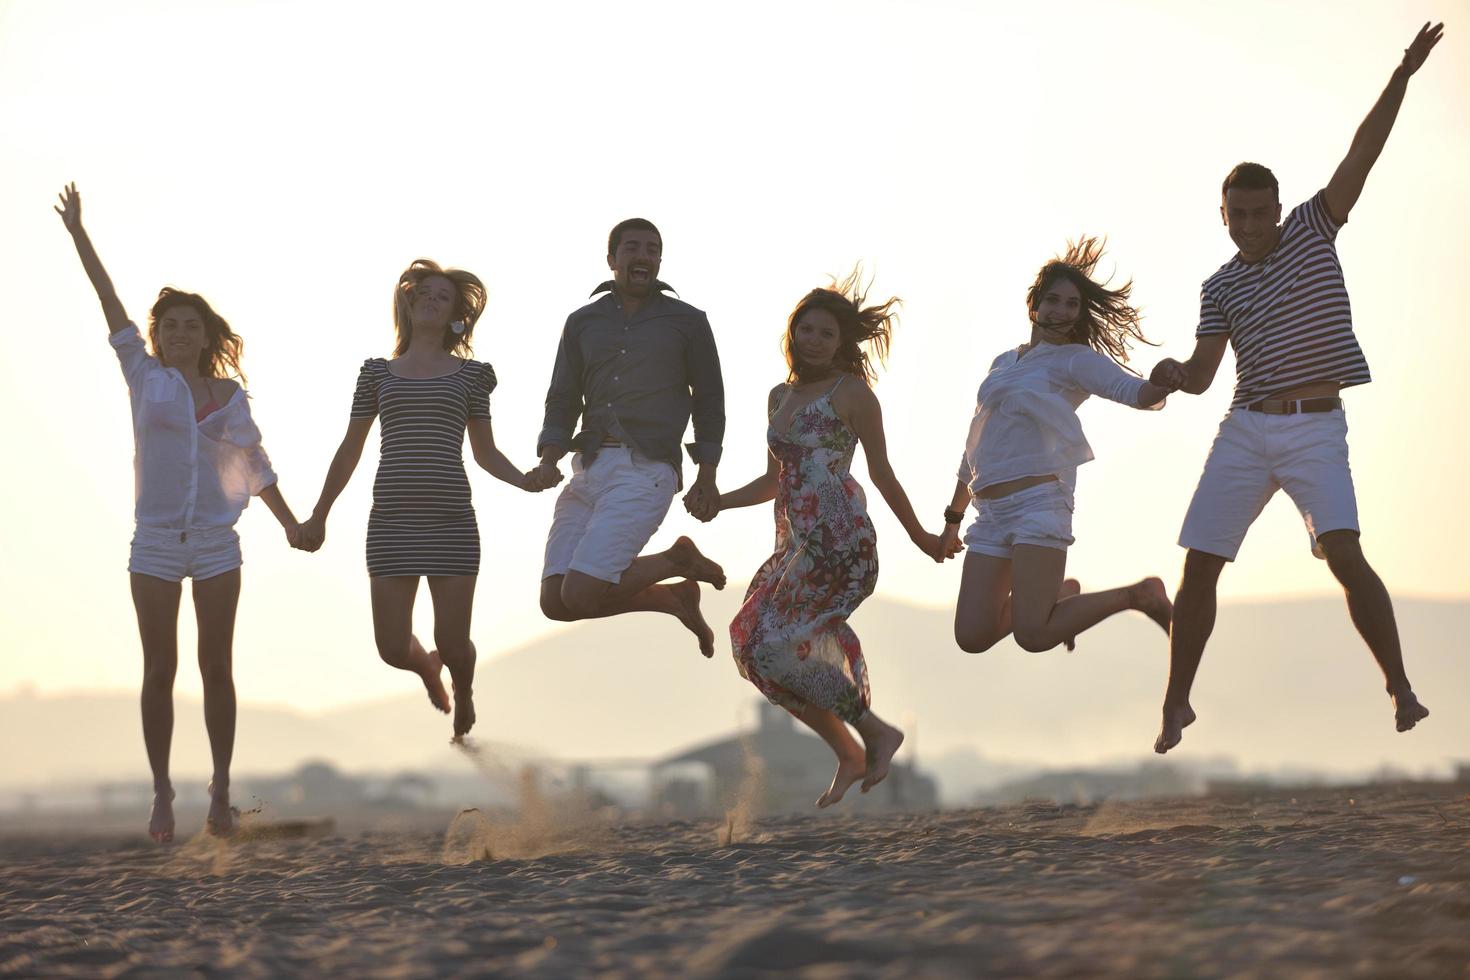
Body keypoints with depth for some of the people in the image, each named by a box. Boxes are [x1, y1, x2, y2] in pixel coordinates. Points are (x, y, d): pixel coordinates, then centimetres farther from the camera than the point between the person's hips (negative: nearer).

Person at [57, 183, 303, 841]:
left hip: (215, 545, 1)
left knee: (216, 669, 3)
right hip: (155, 545, -1)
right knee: (159, 672, -1)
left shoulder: (231, 396, 6)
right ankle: (162, 795, 4)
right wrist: (78, 234, 2)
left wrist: (290, 523, 21)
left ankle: (221, 792, 9)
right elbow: (110, 303, 2)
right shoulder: (146, 380, 3)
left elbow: (255, 465, 17)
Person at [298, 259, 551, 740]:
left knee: (453, 643, -4)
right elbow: (349, 451, 17)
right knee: (393, 649, -4)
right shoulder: (378, 372, 12)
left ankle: (464, 687, 33)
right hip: (391, 522, 1)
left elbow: (485, 452, 13)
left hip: (451, 520, -1)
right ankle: (427, 666, 34)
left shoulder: (468, 374, 10)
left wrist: (527, 481, -6)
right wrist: (318, 517, 16)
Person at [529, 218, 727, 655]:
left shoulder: (687, 321, 7)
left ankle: (677, 560, 7)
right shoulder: (582, 323, 15)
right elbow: (563, 403, 15)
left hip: (646, 471, -5)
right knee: (555, 603, -4)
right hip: (589, 469, 5)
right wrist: (549, 462, -3)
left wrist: (707, 477, 3)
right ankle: (676, 598, 19)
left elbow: (709, 401, 10)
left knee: (580, 595, -20)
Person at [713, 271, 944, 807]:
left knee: (776, 645, -15)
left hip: (840, 540, -8)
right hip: (796, 544, 8)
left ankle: (875, 731, -2)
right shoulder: (780, 397, 16)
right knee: (754, 646, 2)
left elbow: (882, 473, 2)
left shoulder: (853, 393, -5)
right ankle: (849, 756, 11)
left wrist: (918, 535, 8)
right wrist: (717, 502, 11)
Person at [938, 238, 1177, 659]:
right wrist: (953, 519, 32)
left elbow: (1134, 391, -15)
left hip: (1037, 502, -7)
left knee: (1032, 636, -21)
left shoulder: (1076, 360, 2)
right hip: (991, 512, 7)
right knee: (972, 637, -3)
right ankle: (1060, 593, 24)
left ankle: (1138, 595, 2)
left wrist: (1165, 382, -38)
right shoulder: (1003, 364, 22)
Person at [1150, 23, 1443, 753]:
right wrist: (1172, 374, -20)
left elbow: (1361, 155, -6)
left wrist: (1402, 77, -15)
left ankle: (1401, 690, -17)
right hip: (1245, 432, 3)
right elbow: (1203, 377, 4)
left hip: (1317, 431, -3)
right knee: (1199, 567, 0)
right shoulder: (1220, 288, 8)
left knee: (1343, 552, -22)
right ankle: (1176, 705, 12)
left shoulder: (1313, 227, 4)